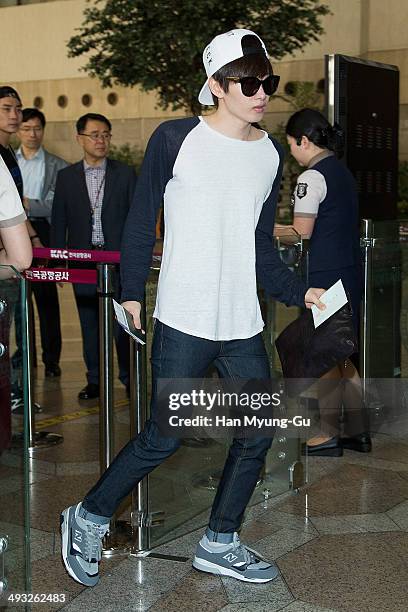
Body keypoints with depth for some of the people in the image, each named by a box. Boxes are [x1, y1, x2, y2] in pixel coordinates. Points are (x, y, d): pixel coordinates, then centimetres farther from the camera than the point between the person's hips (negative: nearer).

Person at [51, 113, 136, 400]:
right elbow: (58, 223, 9)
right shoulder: (66, 177, 8)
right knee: (89, 323, 6)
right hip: (82, 260, 2)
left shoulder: (125, 174, 5)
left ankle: (129, 377, 10)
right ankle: (94, 380, 15)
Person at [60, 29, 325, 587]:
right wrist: (132, 293, -5)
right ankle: (88, 520, 21)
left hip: (243, 325, 6)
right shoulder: (176, 139, -7)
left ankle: (219, 545, 26)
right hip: (183, 322, -6)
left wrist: (298, 291, 5)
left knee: (258, 434, 8)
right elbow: (141, 222, -1)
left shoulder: (270, 154, 9)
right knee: (164, 438, -3)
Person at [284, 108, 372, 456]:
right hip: (349, 270, 9)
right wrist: (284, 229, 15)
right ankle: (358, 431, 19)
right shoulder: (343, 172, 14)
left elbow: (302, 231, -18)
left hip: (324, 276, -9)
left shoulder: (312, 177, -14)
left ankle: (330, 435, 9)